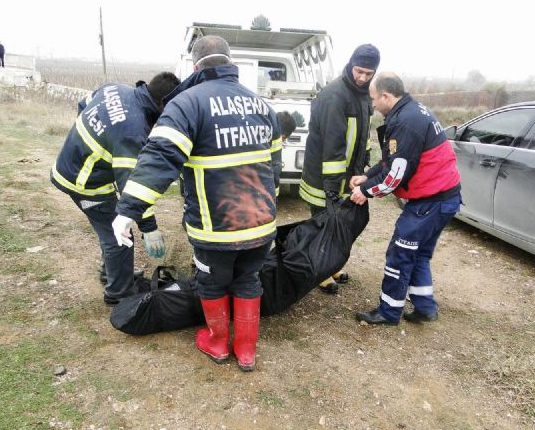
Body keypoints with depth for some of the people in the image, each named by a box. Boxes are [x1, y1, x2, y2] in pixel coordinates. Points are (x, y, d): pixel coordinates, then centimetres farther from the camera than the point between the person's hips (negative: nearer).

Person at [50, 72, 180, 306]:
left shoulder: (116, 88, -7)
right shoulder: (134, 130, -34)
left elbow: (83, 105, 13)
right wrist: (149, 228, -25)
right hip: (86, 185, -9)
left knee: (111, 232, 24)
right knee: (118, 240, 5)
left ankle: (114, 272, 44)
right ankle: (118, 294, 22)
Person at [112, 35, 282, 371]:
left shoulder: (189, 101, -11)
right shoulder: (261, 104, 10)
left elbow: (160, 157, -24)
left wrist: (129, 209, -23)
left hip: (216, 225, -5)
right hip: (262, 221, 5)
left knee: (213, 285, 20)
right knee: (248, 283, 23)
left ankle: (218, 343, 41)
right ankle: (246, 351, 34)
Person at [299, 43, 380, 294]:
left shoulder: (363, 95, 9)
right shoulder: (335, 95, -21)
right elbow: (332, 143, -26)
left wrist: (362, 167, 17)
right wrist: (331, 186, -27)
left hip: (345, 175, 9)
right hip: (324, 176, -8)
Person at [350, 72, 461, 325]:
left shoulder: (406, 122, -22)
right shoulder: (412, 112, 11)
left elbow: (397, 173, -21)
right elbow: (392, 162, 16)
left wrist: (367, 191, -8)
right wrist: (366, 177, 9)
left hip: (433, 200, -10)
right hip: (442, 194, 10)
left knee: (400, 255, 1)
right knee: (418, 254, 18)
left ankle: (389, 312, 15)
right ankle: (425, 308, 28)